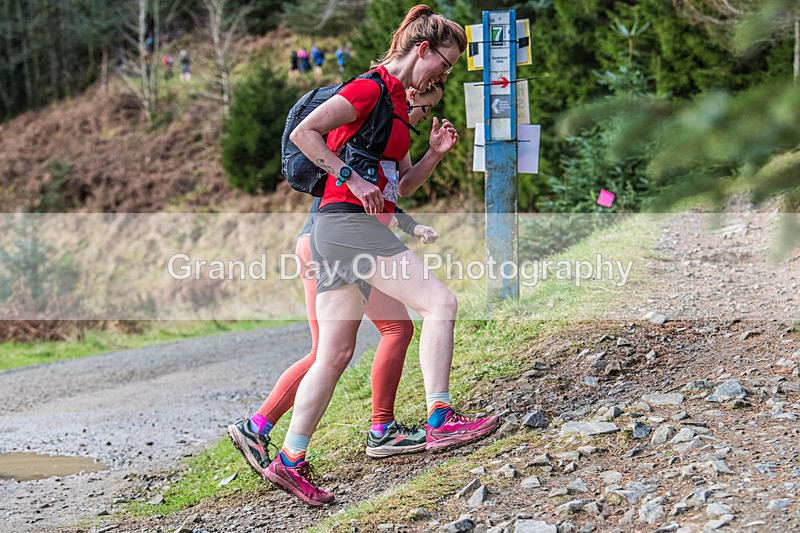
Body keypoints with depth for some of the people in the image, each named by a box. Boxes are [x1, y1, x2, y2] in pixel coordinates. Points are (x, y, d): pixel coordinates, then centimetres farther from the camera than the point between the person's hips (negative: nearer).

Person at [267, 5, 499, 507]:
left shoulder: (398, 103, 22)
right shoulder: (369, 89, -7)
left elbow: (401, 186, 24)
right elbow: (304, 132, -16)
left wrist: (435, 153, 9)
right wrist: (352, 179, -19)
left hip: (340, 230, 10)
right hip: (348, 221, -10)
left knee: (336, 353, 7)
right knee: (440, 300, -14)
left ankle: (291, 461, 9)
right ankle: (440, 419, -16)